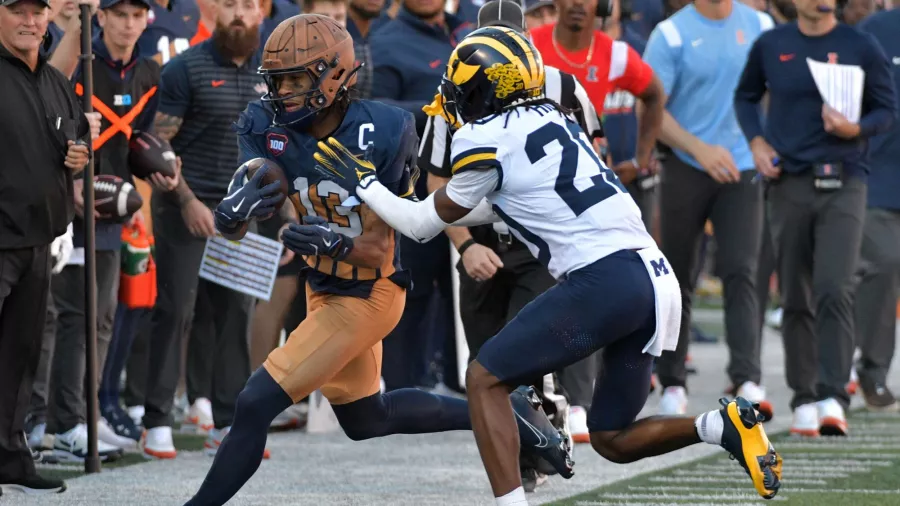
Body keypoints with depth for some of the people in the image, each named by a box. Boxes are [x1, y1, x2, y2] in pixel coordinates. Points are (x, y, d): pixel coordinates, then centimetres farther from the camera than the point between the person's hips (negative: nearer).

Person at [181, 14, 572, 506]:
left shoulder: (380, 134, -27)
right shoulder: (267, 127, -13)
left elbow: (377, 248, -24)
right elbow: (231, 226, -22)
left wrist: (334, 243, -45)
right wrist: (232, 212, -47)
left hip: (365, 295, -7)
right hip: (323, 287, 7)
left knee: (256, 404, -14)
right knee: (365, 420, 25)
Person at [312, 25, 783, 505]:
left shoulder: (487, 138, -3)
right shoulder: (549, 118, 21)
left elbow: (424, 225, 10)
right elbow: (493, 206, 37)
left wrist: (365, 185, 23)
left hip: (604, 280, -8)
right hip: (656, 280, 8)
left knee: (485, 379, 3)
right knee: (612, 440, 17)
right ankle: (723, 426, -4)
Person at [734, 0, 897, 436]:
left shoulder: (861, 47, 1)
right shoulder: (770, 46, 8)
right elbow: (746, 96, 21)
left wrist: (857, 129, -14)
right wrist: (757, 141, 4)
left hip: (843, 184, -3)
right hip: (788, 183, 3)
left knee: (834, 292, -17)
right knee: (796, 299, 7)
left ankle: (833, 398, -21)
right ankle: (804, 399, 15)